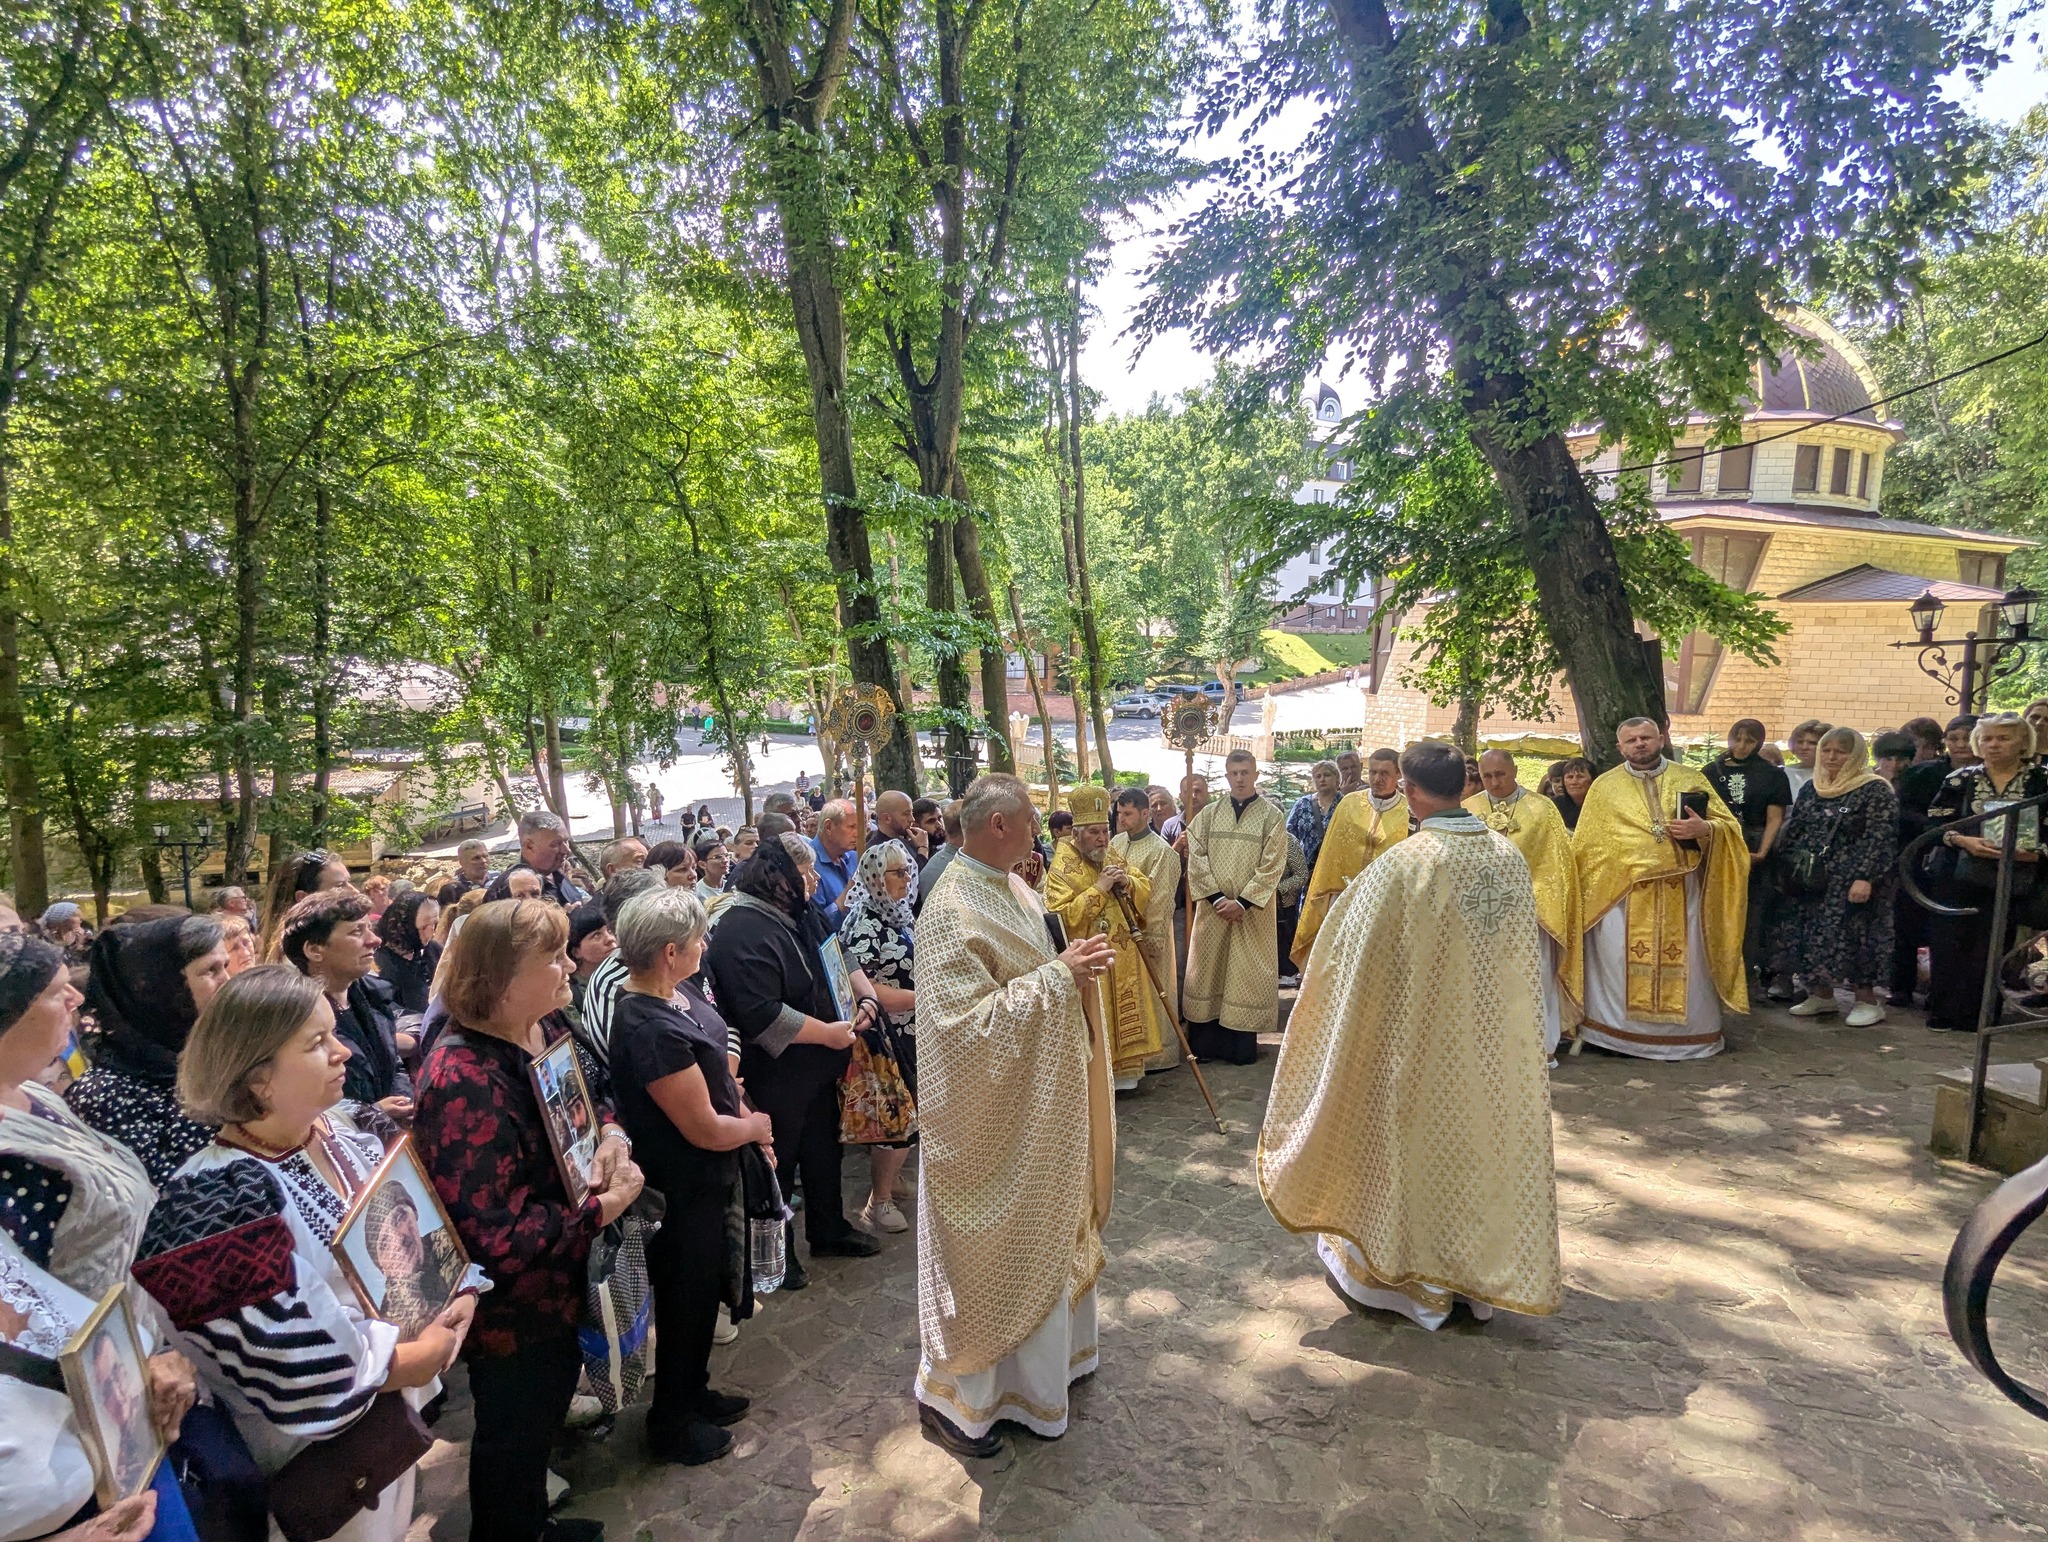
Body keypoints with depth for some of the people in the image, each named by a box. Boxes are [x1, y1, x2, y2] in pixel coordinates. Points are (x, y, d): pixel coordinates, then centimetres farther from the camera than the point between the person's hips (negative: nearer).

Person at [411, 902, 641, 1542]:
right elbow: (492, 1235, -33)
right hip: (509, 1309, -9)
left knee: (548, 1408, 30)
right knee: (513, 1438, 18)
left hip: (559, 1286, 9)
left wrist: (613, 1137, -10)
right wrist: (601, 1211, -25)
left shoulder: (546, 1029, -6)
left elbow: (590, 1099, 12)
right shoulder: (464, 1079, -33)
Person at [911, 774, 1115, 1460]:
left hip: (1038, 1103, 9)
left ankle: (1049, 1350, 46)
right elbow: (971, 1020, -30)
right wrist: (1058, 975, -29)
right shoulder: (953, 910, -26)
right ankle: (948, 1393, 28)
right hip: (992, 1118, -9)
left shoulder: (1012, 888, 3)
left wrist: (1075, 964, 0)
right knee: (986, 1254, 8)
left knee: (1044, 1235, 25)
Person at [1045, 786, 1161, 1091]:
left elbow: (1146, 890, 11)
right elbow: (1062, 918, -23)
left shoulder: (1112, 857, 9)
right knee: (1096, 1027, -1)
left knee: (1125, 1017, 14)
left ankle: (1124, 1071, 27)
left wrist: (1128, 882, -11)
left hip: (1124, 958, 7)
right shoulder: (1062, 869, -13)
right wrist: (1098, 888, -24)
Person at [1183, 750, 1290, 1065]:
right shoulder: (1208, 814, 5)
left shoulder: (1272, 817, -3)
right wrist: (1217, 898, -12)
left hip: (1253, 910, -2)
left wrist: (1242, 902, -16)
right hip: (1212, 907, 2)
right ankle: (1205, 1042, 16)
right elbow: (1196, 859, -1)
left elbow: (1272, 867, -9)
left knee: (1247, 974, 2)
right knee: (1207, 972, 6)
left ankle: (1241, 1044, 11)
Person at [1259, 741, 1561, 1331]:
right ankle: (1483, 1275, 33)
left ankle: (1408, 1277, 28)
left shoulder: (1404, 863, -23)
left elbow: (1352, 952, -14)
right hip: (1498, 1036, 5)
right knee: (1486, 1134, 18)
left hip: (1422, 1035, -5)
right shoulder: (1509, 854, -5)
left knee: (1420, 1142, 11)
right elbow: (1524, 951, 7)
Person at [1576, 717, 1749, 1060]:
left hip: (1682, 892, 1)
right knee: (1621, 963, -1)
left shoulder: (1691, 779, 10)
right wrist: (1584, 893, 2)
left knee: (1685, 963, 4)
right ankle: (1620, 1034, 11)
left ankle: (1688, 1037, 18)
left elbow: (1729, 825, 10)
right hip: (1624, 892, -1)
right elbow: (1587, 846, 8)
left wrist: (1704, 829, -12)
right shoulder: (1604, 786, 8)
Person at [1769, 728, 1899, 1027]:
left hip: (1850, 883, -6)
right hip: (1807, 880, 6)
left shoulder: (1875, 790, -7)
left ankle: (1867, 1001, 10)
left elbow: (1879, 839, -15)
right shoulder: (1811, 788, 12)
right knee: (1808, 937, 8)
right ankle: (1821, 995, 20)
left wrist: (1865, 877, -22)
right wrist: (1782, 869, 13)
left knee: (1851, 936, -4)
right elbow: (1793, 832, 17)